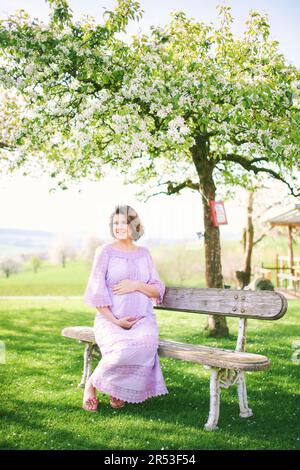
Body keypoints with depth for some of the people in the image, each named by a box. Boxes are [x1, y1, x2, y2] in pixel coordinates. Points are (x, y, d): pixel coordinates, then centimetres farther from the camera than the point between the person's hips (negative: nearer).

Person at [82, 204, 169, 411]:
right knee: (124, 349, -34)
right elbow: (96, 292, -4)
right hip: (110, 319, -3)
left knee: (146, 344, -32)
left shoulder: (144, 253, 13)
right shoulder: (105, 251, 2)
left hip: (142, 318, 3)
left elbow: (158, 290, 11)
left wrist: (137, 285, -9)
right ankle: (92, 384, -5)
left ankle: (119, 389, -6)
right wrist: (114, 320, -13)